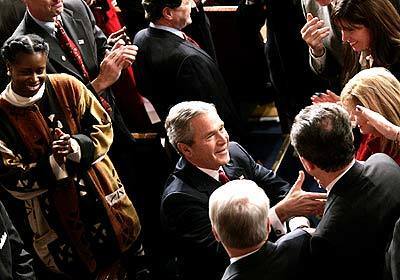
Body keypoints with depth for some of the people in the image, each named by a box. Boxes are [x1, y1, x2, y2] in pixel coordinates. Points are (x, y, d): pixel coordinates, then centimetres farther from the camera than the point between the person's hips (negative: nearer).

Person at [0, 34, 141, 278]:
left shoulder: (67, 86, -9)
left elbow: (103, 127, -4)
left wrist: (77, 147, -24)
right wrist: (52, 164, -26)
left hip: (99, 189, 2)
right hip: (54, 209, -1)